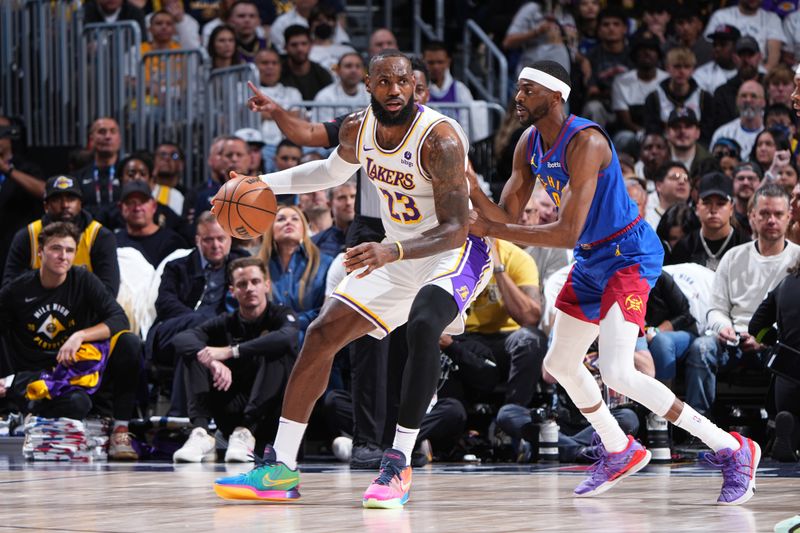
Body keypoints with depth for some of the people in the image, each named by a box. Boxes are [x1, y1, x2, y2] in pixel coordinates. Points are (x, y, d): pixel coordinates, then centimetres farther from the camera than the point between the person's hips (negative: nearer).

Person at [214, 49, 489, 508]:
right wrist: (265, 184, 10)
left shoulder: (439, 138, -27)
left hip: (456, 250, -8)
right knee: (322, 334, 1)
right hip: (398, 253, 8)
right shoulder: (358, 130, -5)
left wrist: (391, 252, -45)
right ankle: (281, 468, 8)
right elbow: (332, 171, 20)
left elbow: (455, 229, -30)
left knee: (423, 324, -36)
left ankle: (400, 463, -30)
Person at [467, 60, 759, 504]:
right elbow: (506, 216, 2)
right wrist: (469, 188, -17)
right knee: (560, 363, 18)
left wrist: (493, 230, -27)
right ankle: (620, 451, 39)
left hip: (630, 255, -10)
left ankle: (731, 450, -15)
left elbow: (567, 234, -31)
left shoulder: (585, 142, -27)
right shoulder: (530, 143, 2)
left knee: (617, 372, -23)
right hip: (592, 260, 10)